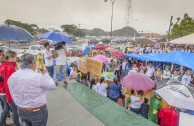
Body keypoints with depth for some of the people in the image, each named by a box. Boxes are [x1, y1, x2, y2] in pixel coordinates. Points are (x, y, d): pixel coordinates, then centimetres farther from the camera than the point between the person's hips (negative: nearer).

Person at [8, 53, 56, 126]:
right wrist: (45, 74, 1)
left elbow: (14, 95, 7)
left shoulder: (12, 77, -4)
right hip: (37, 111, -5)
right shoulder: (37, 77, -24)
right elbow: (52, 86, -10)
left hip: (20, 111, 6)